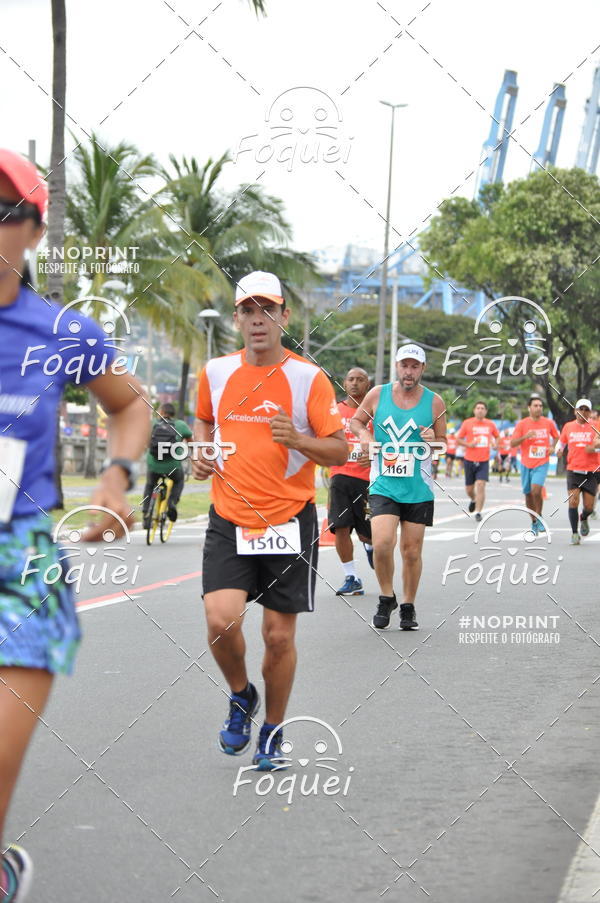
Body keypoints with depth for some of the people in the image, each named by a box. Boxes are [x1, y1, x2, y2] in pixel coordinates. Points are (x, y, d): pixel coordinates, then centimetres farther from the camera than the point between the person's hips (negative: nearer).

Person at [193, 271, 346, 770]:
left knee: (280, 635, 3)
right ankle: (242, 696, 14)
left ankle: (273, 731, 25)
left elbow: (340, 451, -5)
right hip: (229, 521, 2)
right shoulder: (216, 372, 3)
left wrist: (298, 440, -23)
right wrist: (202, 451, 4)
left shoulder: (308, 377, -6)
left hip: (289, 520, -2)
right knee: (222, 620, -16)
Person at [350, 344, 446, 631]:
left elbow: (443, 443, 12)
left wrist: (434, 440, -11)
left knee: (411, 551, 4)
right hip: (383, 486, -1)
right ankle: (387, 598, 5)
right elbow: (356, 421, 17)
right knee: (381, 543, -17)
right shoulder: (377, 395, 1)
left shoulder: (434, 402, 1)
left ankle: (408, 607, 22)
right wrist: (364, 435, -4)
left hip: (419, 490, 1)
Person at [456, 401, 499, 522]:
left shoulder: (490, 424, 4)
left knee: (480, 485, -16)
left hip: (484, 461, 0)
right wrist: (469, 444, -13)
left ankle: (478, 512, -13)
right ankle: (473, 500, 44)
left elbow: (496, 436, 23)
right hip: (470, 460, 0)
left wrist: (495, 443, 2)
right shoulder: (467, 423, -2)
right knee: (469, 488, 9)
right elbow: (458, 439, 4)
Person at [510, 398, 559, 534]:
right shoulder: (522, 424, -3)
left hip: (541, 463, -1)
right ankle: (534, 522, 24)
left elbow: (556, 437, 21)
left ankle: (539, 518, -1)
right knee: (528, 494, 7)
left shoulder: (548, 423, 1)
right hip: (526, 464, 1)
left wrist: (552, 447, 2)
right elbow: (512, 444, -6)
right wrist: (525, 437, -21)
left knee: (536, 490, -20)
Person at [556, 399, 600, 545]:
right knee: (573, 501, -12)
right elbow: (561, 441, 22)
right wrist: (559, 450, 1)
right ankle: (574, 533, 2)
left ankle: (583, 518, 36)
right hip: (573, 471, 1)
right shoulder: (568, 426, 8)